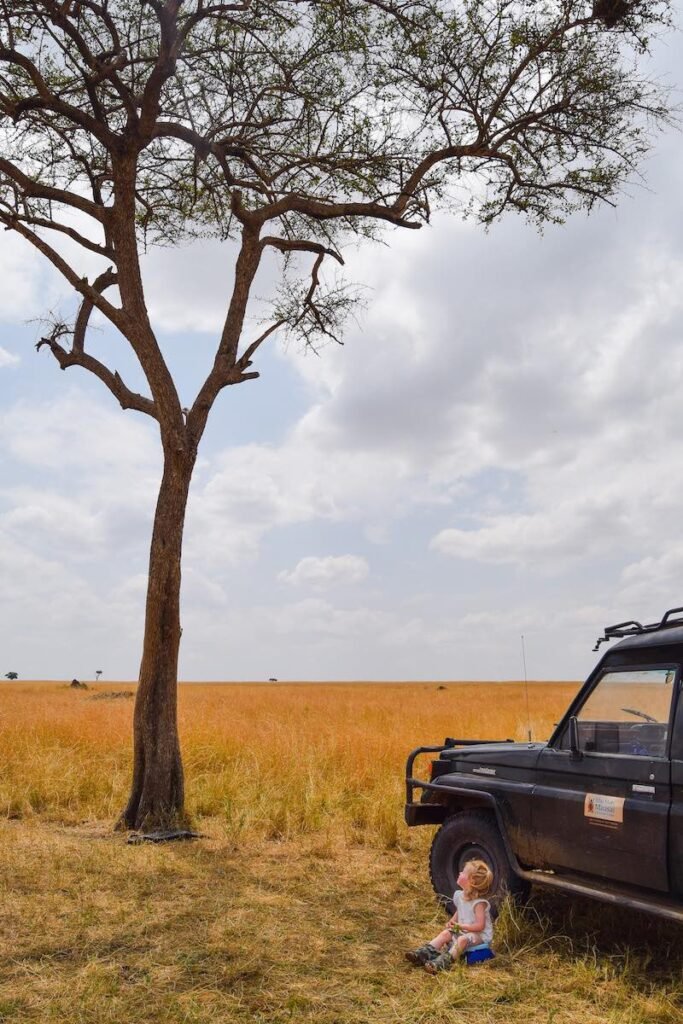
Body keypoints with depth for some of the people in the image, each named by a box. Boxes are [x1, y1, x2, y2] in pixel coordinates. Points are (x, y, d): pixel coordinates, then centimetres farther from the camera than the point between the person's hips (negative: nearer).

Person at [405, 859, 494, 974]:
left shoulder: (479, 903, -22)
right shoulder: (459, 896, 3)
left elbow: (480, 925, -25)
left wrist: (461, 926, -24)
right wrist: (452, 921, -2)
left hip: (479, 934, -8)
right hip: (462, 930, 8)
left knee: (462, 939, -35)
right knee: (445, 933, -13)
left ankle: (443, 962, -48)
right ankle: (425, 953, -24)